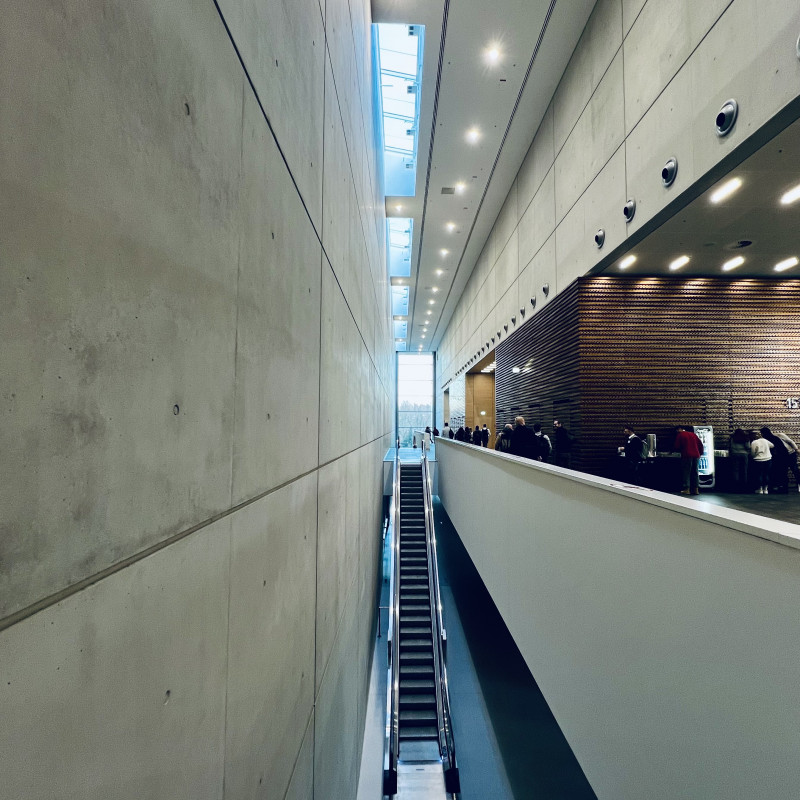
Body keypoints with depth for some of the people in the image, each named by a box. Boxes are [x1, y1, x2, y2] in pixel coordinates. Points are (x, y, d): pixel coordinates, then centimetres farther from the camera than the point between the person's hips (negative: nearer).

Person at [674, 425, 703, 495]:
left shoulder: (680, 435, 1)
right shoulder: (694, 434, 16)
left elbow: (677, 447, -1)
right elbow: (700, 444, 14)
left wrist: (681, 451, 18)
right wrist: (700, 453, 20)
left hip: (687, 456, -5)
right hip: (696, 455, 5)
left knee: (686, 472, -1)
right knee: (695, 472, 10)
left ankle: (687, 489, -2)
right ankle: (696, 490, 11)